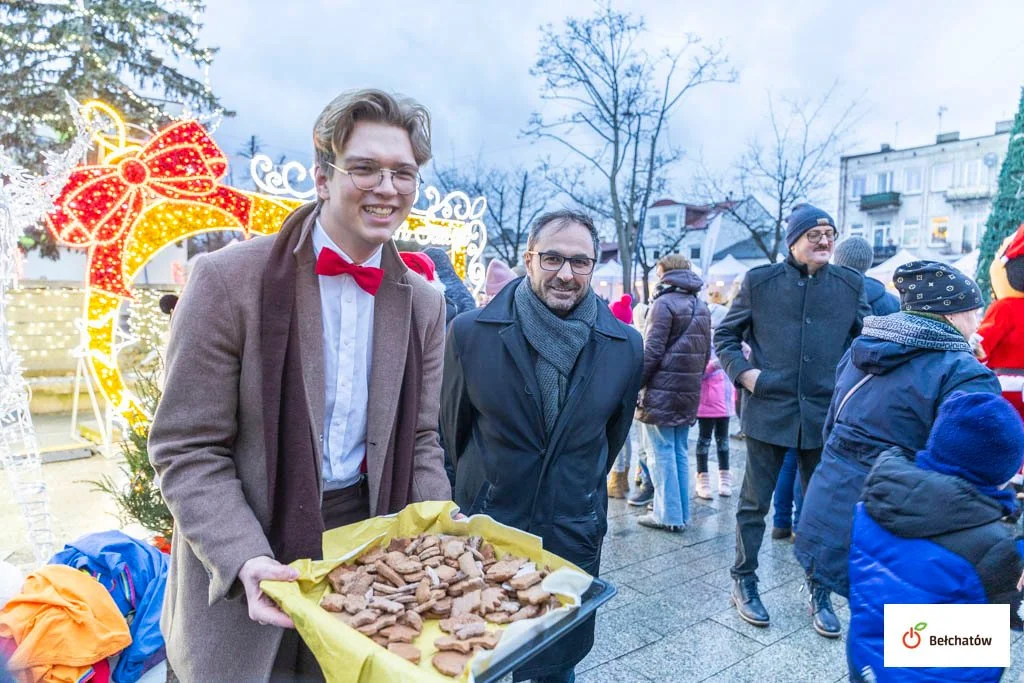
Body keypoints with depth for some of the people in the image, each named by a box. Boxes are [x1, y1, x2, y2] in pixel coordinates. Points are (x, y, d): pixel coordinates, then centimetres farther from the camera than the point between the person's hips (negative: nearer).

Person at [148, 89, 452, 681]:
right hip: (244, 570, -3)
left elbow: (417, 442, 4)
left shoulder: (425, 303, -1)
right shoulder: (230, 279, -14)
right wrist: (245, 559, -23)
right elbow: (187, 449, -11)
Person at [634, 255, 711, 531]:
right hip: (689, 393, 7)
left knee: (661, 453, 0)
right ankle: (681, 513, 20)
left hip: (662, 391, -7)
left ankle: (668, 515, 4)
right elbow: (706, 352, 16)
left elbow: (652, 351, -15)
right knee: (680, 452, 13)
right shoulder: (702, 306, 14)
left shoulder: (664, 303, -10)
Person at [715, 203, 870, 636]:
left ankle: (820, 594, 30)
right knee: (754, 503, 8)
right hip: (768, 410, -2)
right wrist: (742, 371, -8)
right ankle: (744, 583, 26)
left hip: (825, 413, 2)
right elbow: (725, 334, 6)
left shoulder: (850, 284, 4)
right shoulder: (759, 281, -1)